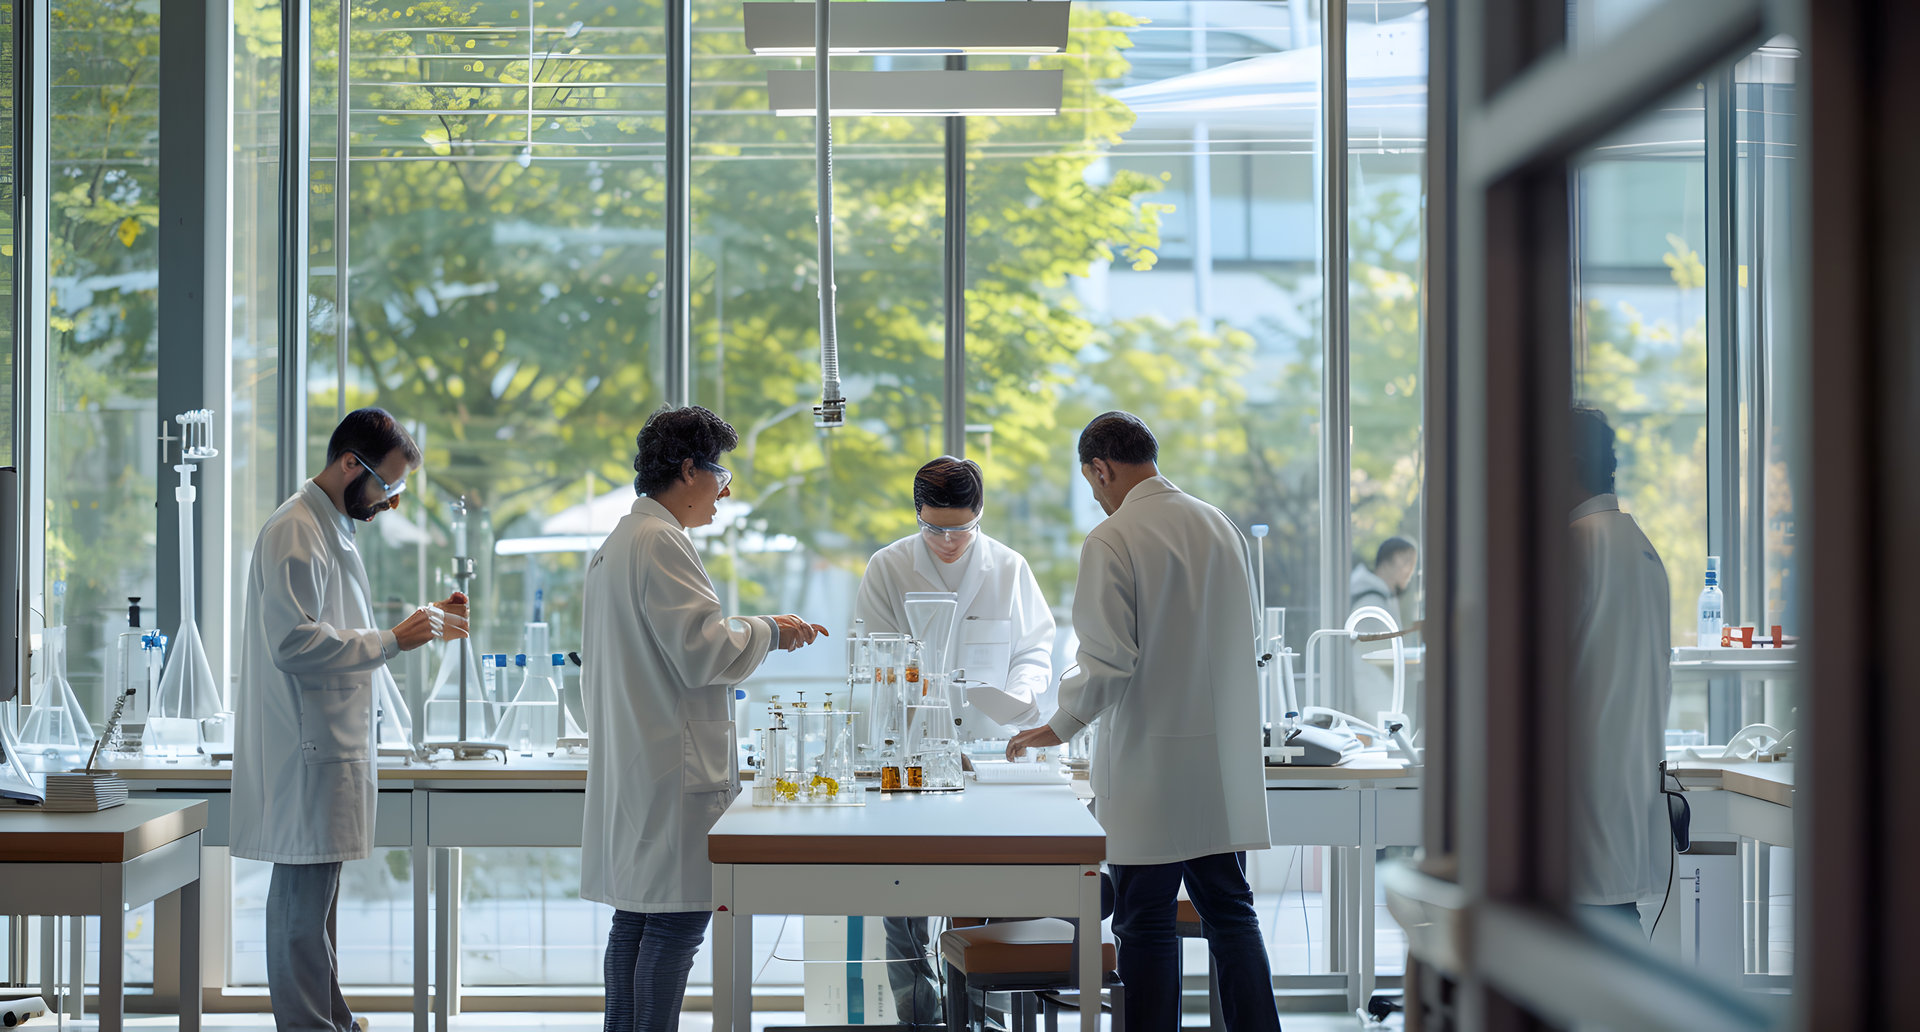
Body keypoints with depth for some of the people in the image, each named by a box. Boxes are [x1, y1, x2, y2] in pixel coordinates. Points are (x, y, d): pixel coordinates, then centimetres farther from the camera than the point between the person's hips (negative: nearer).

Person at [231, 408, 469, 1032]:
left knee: (311, 896, 15)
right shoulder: (295, 532, -13)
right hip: (306, 751, -10)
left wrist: (424, 624, 17)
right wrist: (392, 640, -19)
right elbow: (294, 642, -22)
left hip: (331, 745, 10)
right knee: (303, 895, -6)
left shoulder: (333, 529, 19)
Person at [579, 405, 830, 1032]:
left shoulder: (619, 542, 19)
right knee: (678, 920, -9)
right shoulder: (660, 543, -14)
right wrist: (767, 632, -4)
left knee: (635, 918, 12)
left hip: (630, 764, 11)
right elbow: (704, 652, -18)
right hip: (673, 769, -11)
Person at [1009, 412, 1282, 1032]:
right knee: (1230, 911, 12)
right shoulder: (1221, 527, 8)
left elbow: (1108, 662, -17)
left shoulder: (1111, 542, -13)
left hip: (1149, 766, -6)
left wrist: (1060, 727, -2)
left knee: (1147, 923, 1)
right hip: (1223, 763, 6)